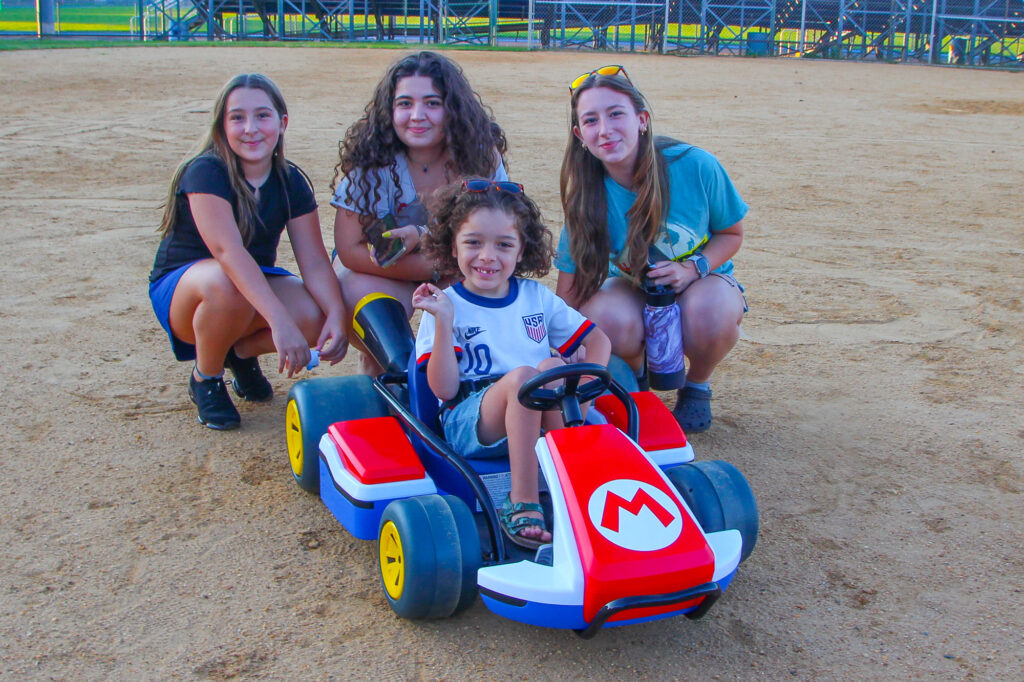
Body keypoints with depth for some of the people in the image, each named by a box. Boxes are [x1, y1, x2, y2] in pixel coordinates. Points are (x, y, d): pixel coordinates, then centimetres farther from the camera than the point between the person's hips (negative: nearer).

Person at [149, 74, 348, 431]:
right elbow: (228, 250, -37)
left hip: (256, 285, 4)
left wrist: (337, 314, -33)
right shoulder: (205, 172, -22)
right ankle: (205, 378, -9)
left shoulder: (291, 182, -6)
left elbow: (314, 260, -13)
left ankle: (243, 351, 8)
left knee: (316, 318, -26)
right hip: (181, 290, -4)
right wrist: (280, 320, -48)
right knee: (227, 283, -40)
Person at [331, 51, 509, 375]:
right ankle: (375, 369, 1)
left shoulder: (482, 153, -17)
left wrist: (422, 236, -33)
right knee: (359, 295, -33)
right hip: (382, 269, -1)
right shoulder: (370, 159, -23)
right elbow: (351, 250, -23)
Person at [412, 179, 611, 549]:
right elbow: (445, 389, -8)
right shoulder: (446, 306, 2)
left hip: (543, 420, 3)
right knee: (522, 376, -32)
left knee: (552, 368, -27)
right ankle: (523, 504, -31)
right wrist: (444, 323, -19)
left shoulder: (537, 297, 13)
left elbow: (599, 339, 17)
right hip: (468, 422, -3)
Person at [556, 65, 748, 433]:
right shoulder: (586, 194, -18)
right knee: (611, 319, -36)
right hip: (630, 288, 1)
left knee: (711, 311, -38)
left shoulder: (695, 167, -22)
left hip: (701, 280, 0)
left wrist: (694, 268, -24)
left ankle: (698, 386, -1)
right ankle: (632, 378, 3)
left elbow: (731, 233, -4)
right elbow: (569, 288, -13)